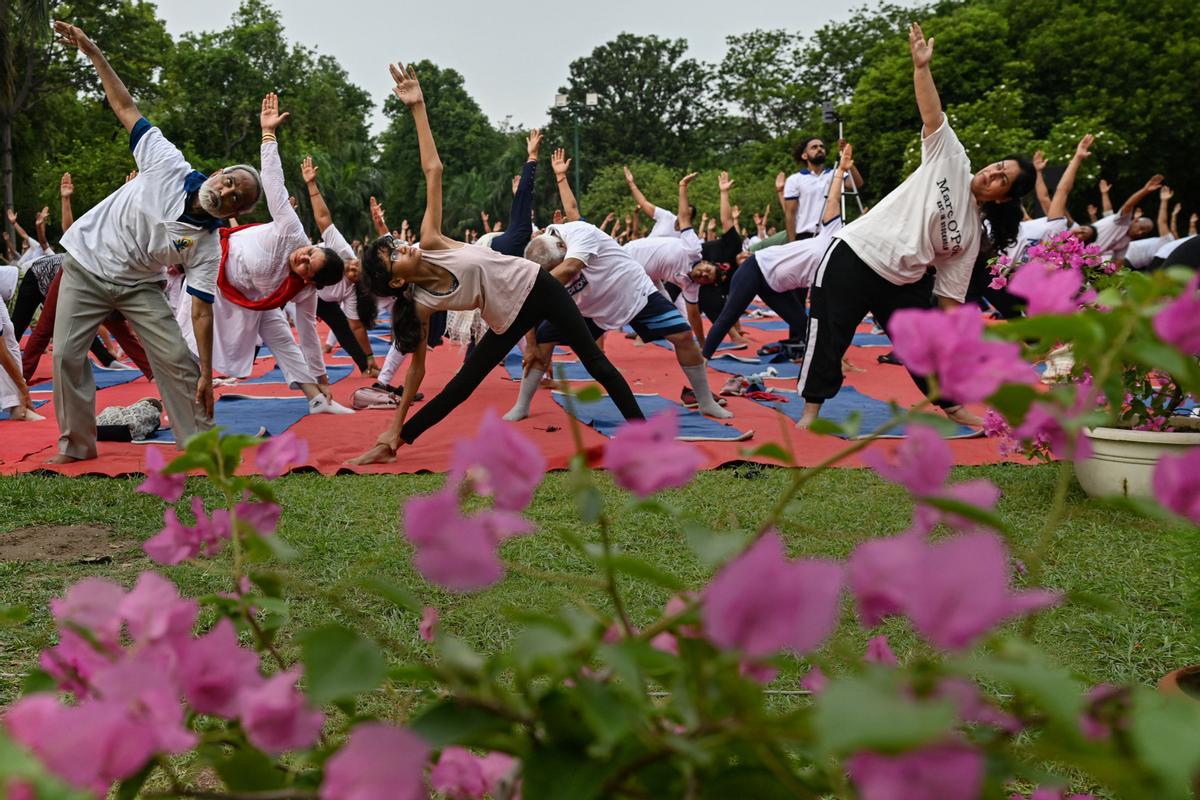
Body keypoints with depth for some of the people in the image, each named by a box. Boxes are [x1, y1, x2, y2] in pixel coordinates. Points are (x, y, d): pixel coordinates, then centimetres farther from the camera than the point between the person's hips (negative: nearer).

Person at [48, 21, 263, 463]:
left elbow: (201, 310, -14)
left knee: (177, 359, -13)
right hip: (86, 265, 0)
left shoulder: (208, 246, -15)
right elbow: (125, 107, -12)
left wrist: (206, 376, -20)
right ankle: (76, 445, 11)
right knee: (67, 355, -5)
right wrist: (92, 51, -18)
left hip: (138, 286, 0)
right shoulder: (168, 165, -17)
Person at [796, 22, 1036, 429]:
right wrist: (921, 66, -23)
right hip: (853, 255, -3)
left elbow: (951, 291, 6)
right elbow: (932, 114, -11)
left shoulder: (971, 233, 5)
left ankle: (953, 407, 29)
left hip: (902, 283, 4)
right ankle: (811, 409, 9)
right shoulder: (950, 160, -1)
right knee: (828, 337, -4)